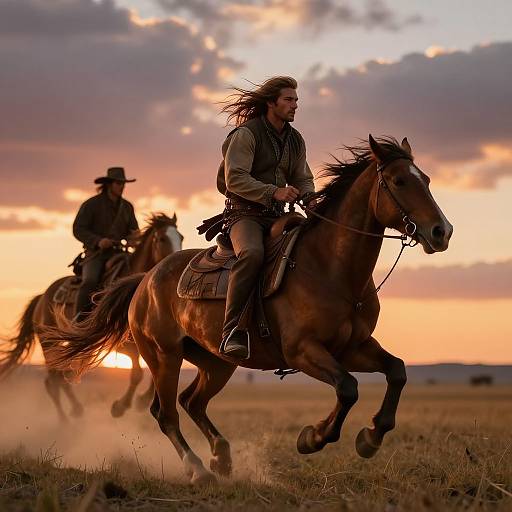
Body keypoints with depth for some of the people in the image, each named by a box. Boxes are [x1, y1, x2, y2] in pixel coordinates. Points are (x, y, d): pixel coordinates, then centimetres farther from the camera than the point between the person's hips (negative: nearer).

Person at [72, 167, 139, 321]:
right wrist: (97, 241, -21)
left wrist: (135, 236, -8)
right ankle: (78, 321, -28)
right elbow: (78, 229, -5)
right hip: (96, 253, -5)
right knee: (89, 282, -32)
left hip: (118, 254, 5)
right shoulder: (92, 204, -2)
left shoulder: (127, 207, 13)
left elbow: (133, 230, 19)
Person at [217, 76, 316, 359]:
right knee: (252, 254, -37)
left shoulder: (295, 140, 14)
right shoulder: (246, 134, -9)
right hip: (244, 213, -8)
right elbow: (235, 178, -18)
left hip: (277, 217, 8)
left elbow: (302, 179, 21)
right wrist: (274, 192, -29)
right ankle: (232, 331, -36)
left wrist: (310, 198, -3)